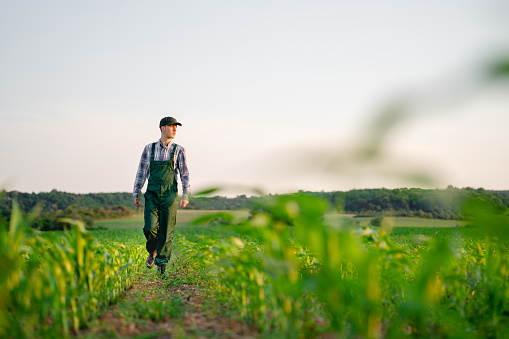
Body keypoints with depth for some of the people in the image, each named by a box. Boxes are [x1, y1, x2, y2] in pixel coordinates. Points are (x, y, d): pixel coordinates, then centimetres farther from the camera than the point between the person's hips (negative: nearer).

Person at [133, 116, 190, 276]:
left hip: (169, 196, 0)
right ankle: (152, 252, 17)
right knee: (150, 228, -13)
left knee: (166, 232, 0)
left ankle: (161, 263, 14)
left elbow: (185, 174, 0)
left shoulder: (179, 150, 4)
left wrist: (186, 195, -11)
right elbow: (141, 172, 9)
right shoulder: (149, 149, 7)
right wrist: (136, 193, 4)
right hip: (152, 195, 0)